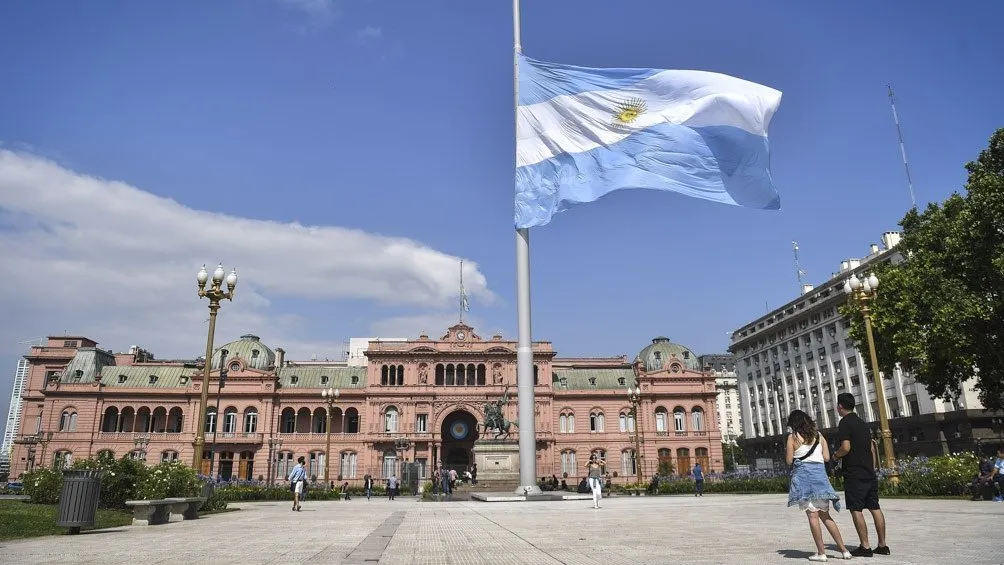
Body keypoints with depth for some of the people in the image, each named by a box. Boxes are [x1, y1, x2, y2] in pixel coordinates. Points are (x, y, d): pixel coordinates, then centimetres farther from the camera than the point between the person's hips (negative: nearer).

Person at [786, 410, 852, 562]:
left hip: (803, 475, -5)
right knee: (825, 515, 13)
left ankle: (821, 552, -3)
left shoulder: (793, 437, -2)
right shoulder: (819, 435, 11)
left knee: (812, 515, -3)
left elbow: (789, 461, -3)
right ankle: (844, 550, 10)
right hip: (820, 474, 5)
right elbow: (826, 457, 9)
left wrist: (786, 450, 16)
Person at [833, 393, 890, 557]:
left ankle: (865, 547, -4)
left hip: (854, 475, -8)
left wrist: (836, 455, -1)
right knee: (875, 508, 10)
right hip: (870, 474, 8)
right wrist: (872, 469, 21)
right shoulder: (863, 423, 15)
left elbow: (846, 447, -20)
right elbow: (872, 448, 17)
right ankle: (882, 545, 14)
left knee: (856, 510, -4)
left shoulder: (845, 423, -10)